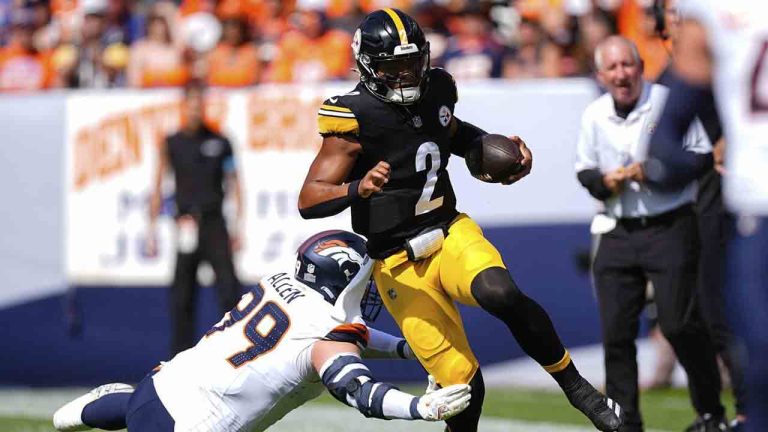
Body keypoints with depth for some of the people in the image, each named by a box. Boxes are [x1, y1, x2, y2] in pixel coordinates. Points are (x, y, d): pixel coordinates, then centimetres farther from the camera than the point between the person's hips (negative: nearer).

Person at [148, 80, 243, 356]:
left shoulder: (219, 143, 8)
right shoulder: (171, 144, 7)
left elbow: (233, 185, 10)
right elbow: (157, 188, 7)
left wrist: (238, 227, 4)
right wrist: (151, 232, 3)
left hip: (214, 223, 0)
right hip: (186, 225, 0)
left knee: (229, 286, -11)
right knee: (182, 294, 2)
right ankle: (181, 356, 9)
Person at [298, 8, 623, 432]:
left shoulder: (434, 92, 2)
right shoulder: (355, 119, -15)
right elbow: (308, 201, -20)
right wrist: (359, 189, -38)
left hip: (451, 233, 3)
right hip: (400, 264, -3)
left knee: (502, 296, -30)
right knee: (462, 384, -11)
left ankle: (577, 388, -14)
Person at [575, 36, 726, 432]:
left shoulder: (669, 102, -6)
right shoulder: (594, 115, 7)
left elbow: (702, 155, -4)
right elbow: (584, 169, 18)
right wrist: (603, 181, -4)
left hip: (671, 230, -4)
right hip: (618, 233, 4)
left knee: (680, 325, -8)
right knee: (616, 331, 1)